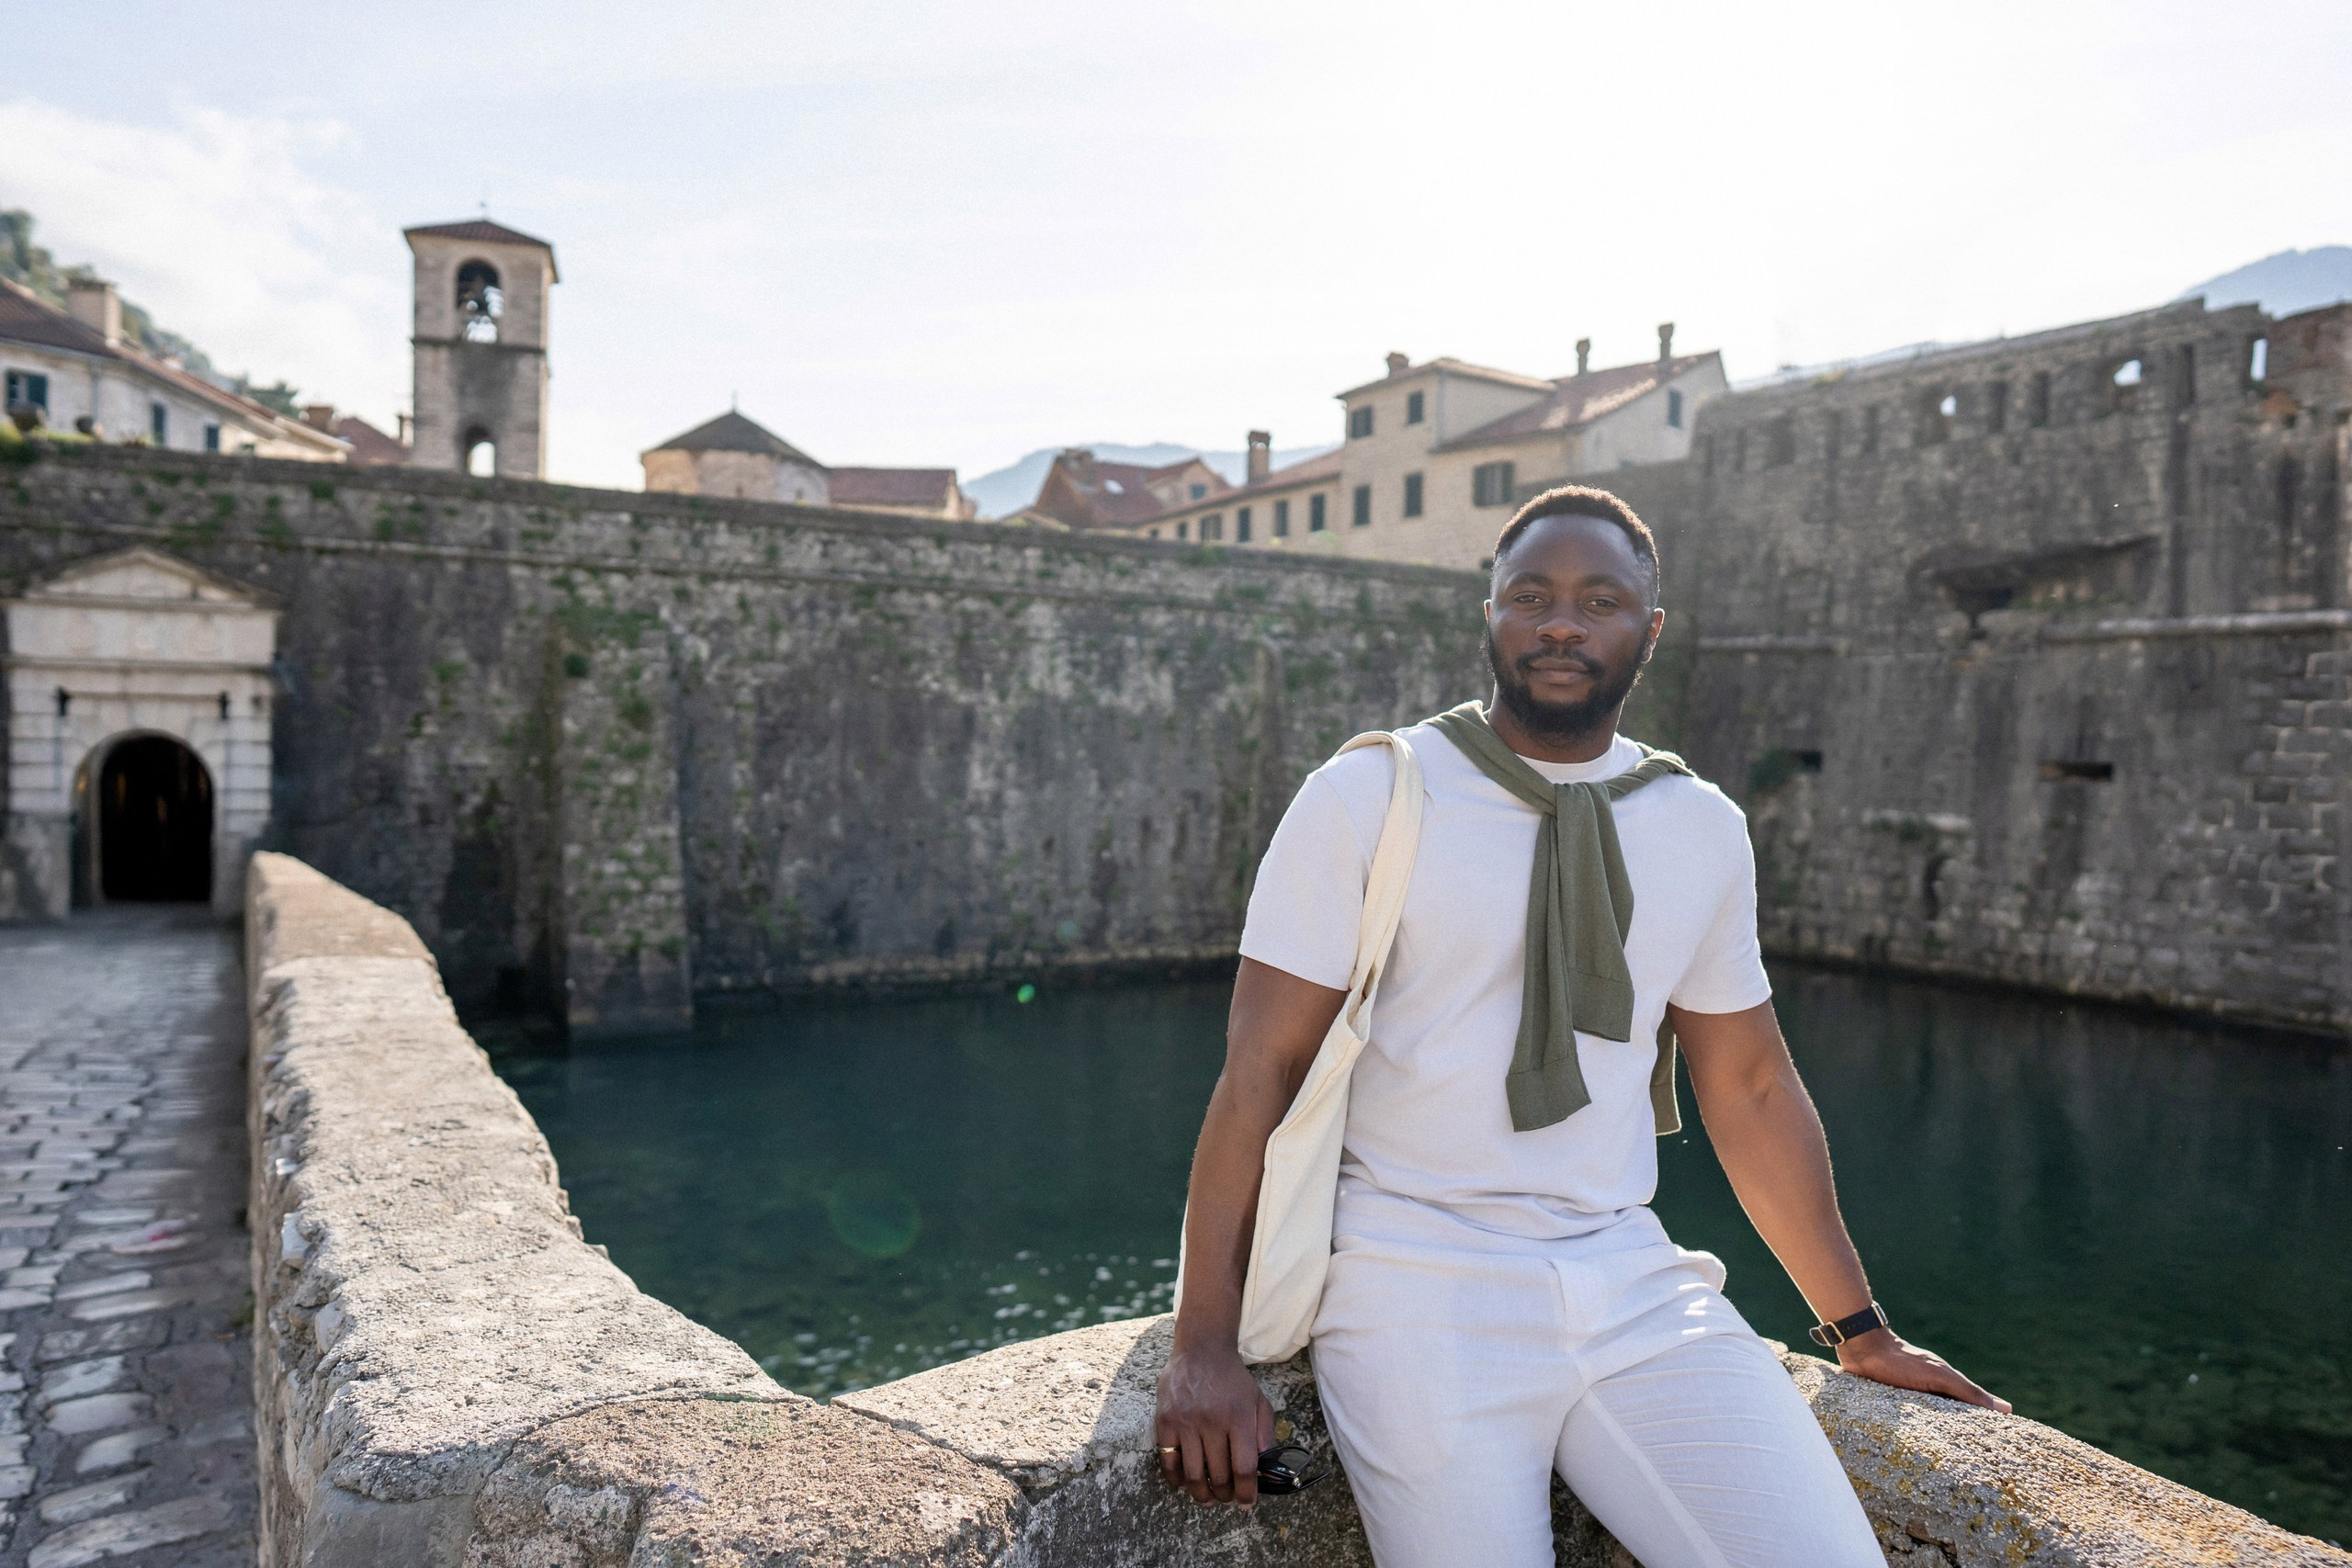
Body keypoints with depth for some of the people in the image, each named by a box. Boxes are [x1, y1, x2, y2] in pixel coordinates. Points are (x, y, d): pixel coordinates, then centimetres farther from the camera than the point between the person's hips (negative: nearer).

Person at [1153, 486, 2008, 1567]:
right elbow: (1260, 1070, -7)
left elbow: (1751, 1088, 16)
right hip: (1421, 1272, -3)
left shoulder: (1705, 830, 8)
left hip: (1632, 1278, 4)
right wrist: (1205, 1346, -12)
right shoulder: (1365, 797, -5)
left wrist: (1860, 1331, 21)